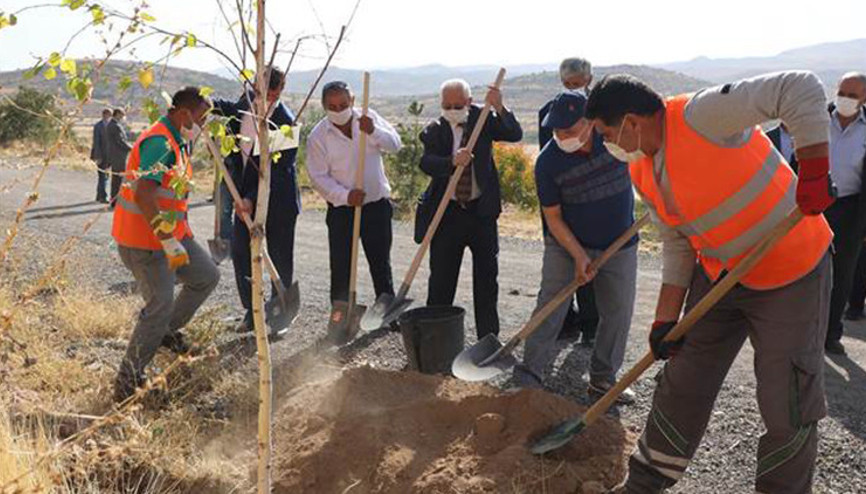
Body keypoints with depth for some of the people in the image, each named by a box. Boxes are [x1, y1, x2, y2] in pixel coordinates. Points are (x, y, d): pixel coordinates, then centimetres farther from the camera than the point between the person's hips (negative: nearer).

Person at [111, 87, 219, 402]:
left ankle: (168, 330, 32)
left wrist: (180, 235, 22)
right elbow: (143, 195, -33)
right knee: (160, 305, -10)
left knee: (207, 276, 15)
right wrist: (169, 242, -31)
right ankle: (127, 383, 2)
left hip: (170, 233, 10)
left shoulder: (176, 141, 12)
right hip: (144, 240, -10)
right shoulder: (159, 142, -22)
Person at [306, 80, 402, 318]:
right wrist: (345, 195, -23)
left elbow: (395, 144, -9)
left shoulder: (368, 118, 0)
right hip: (341, 209, -2)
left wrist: (374, 131, -27)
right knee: (341, 269, 1)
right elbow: (319, 177, -9)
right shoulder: (318, 136, -7)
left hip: (377, 203, 2)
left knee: (381, 264, 12)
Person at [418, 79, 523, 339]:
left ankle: (488, 337, 22)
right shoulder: (433, 131, -3)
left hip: (482, 210, 1)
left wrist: (499, 108, -26)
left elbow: (515, 135, -11)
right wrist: (453, 162, -38)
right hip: (447, 212, -1)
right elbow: (426, 163, -20)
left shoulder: (482, 119, 1)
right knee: (441, 278, 4)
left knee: (487, 276, 9)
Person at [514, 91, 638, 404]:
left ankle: (602, 380, 21)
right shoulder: (548, 161, -20)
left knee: (618, 314, 7)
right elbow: (553, 217, -13)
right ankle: (529, 377, 2)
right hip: (566, 244, -2)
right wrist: (579, 256, -20)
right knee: (550, 308, -7)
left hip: (620, 244, 3)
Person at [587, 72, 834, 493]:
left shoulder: (701, 116, -25)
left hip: (790, 273, -7)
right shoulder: (642, 172, 0)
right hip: (717, 277, 8)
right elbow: (677, 245, 5)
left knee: (788, 407, 1)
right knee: (682, 385, 13)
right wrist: (667, 319, 1)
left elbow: (801, 89, -29)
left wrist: (814, 172, -35)